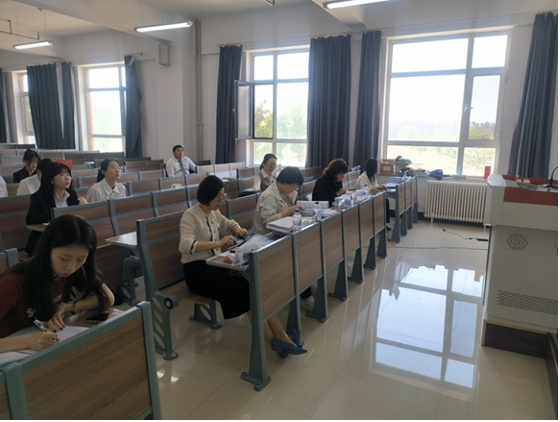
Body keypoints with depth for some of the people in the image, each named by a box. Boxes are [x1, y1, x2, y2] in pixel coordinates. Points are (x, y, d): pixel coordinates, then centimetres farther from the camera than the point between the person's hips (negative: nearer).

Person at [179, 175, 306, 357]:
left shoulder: (214, 212, 10)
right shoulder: (190, 216, -13)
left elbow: (228, 224, 31)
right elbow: (185, 246, -30)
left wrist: (237, 229, 7)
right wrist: (218, 242, -39)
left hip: (215, 264, 7)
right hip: (197, 270, -7)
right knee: (244, 288, -25)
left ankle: (279, 336, -22)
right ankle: (275, 339, -12)